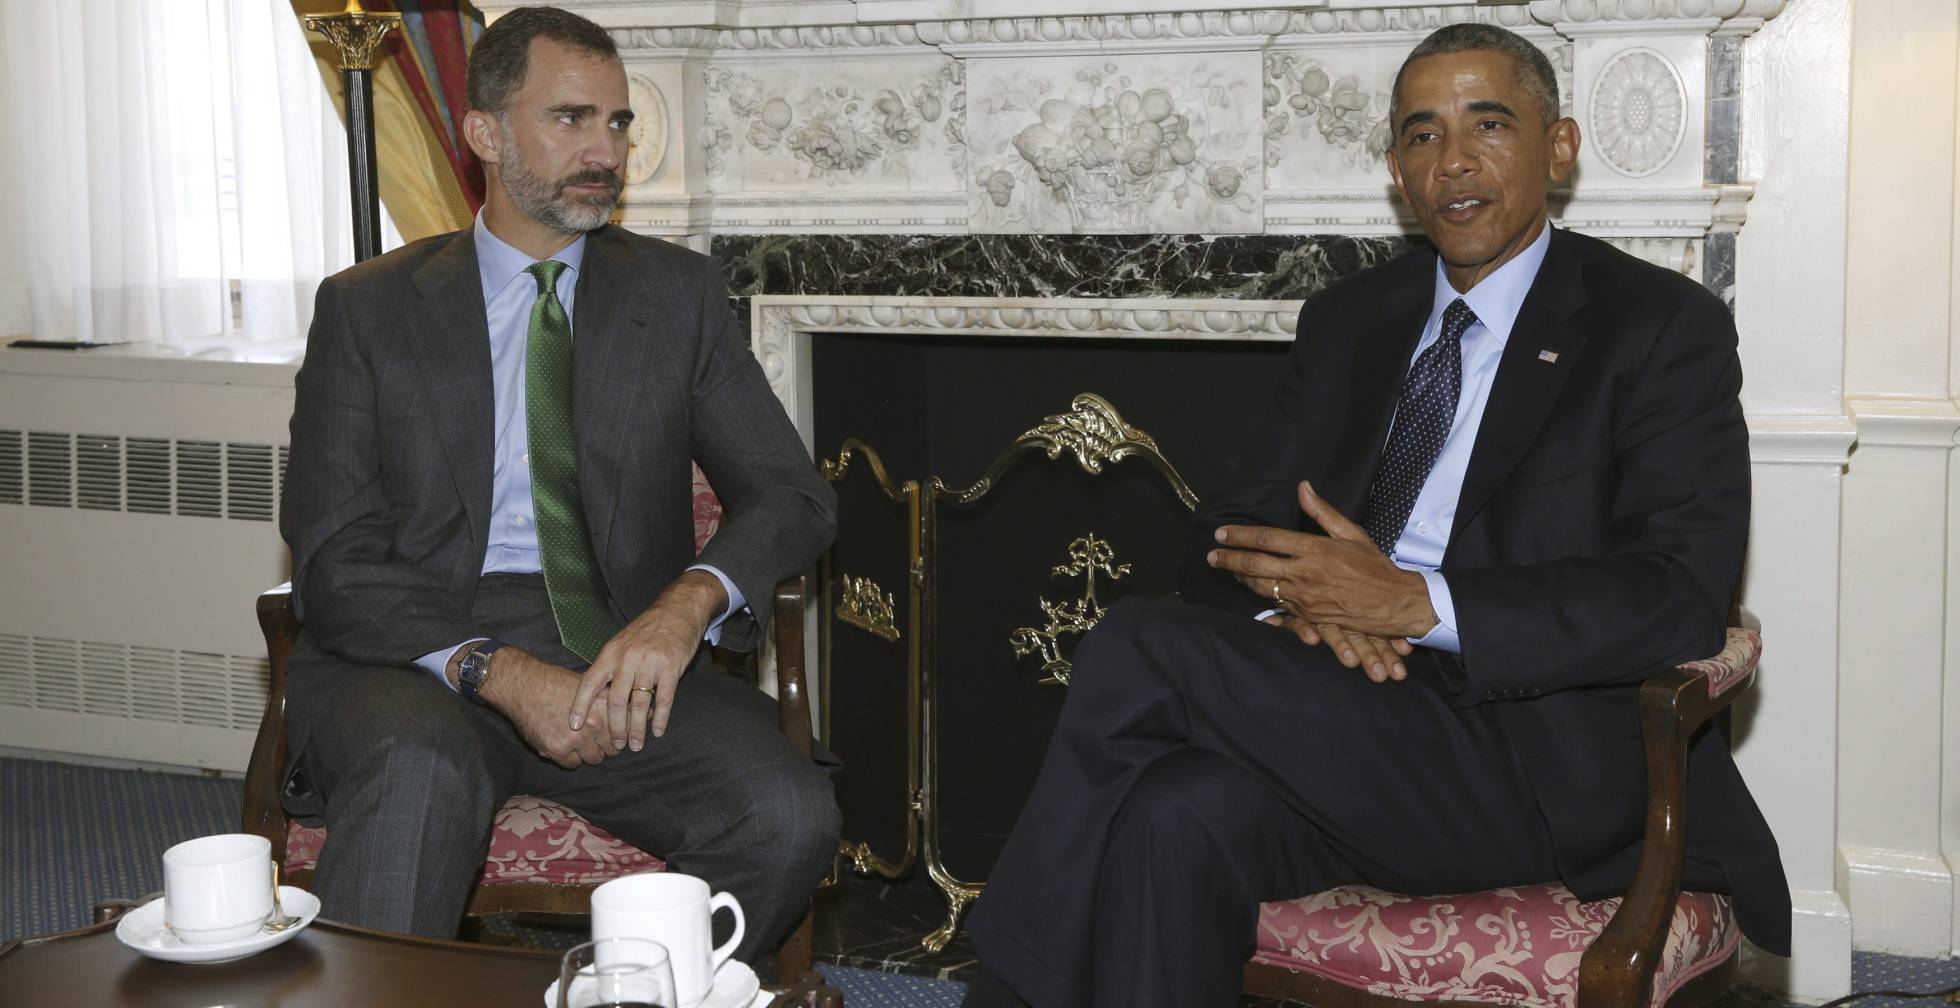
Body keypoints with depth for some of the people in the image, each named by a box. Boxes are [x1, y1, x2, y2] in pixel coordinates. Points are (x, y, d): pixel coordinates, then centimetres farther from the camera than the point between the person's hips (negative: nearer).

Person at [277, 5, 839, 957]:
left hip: (621, 652, 2)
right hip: (420, 654, -2)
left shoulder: (676, 291, 13)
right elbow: (333, 559, -1)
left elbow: (791, 493, 6)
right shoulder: (368, 307, 8)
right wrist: (494, 671, -19)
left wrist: (688, 603, -17)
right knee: (421, 774, -37)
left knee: (786, 809, -27)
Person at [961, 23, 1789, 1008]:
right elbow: (1236, 530, 15)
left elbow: (1683, 596, -11)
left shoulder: (1661, 325, 1)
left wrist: (1416, 603, -21)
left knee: (1139, 653, -24)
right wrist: (1302, 596, -11)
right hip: (1346, 731, 5)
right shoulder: (1346, 321, 19)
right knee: (1179, 815, -32)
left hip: (1546, 762, -5)